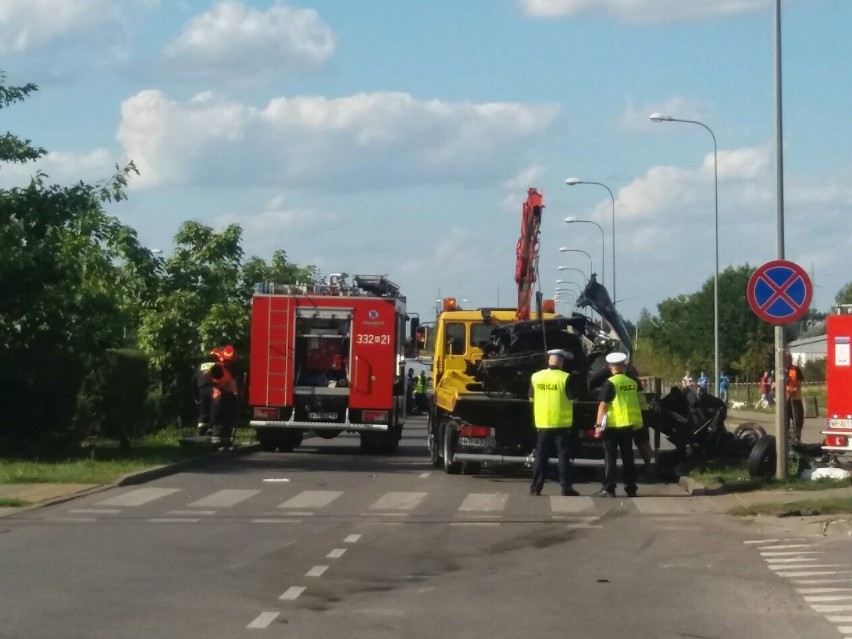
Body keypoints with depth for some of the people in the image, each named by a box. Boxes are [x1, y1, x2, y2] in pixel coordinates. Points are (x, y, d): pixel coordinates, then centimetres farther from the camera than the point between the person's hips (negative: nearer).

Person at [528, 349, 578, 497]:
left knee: (541, 456, 9)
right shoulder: (565, 378, -11)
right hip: (562, 423, -3)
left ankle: (536, 487, 9)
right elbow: (571, 400, -7)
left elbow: (532, 398, 10)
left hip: (542, 423, 3)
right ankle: (566, 488, 2)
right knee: (563, 456, 3)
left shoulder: (535, 377, 0)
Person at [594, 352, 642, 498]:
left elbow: (603, 405, -15)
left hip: (613, 425, -5)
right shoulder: (633, 383, 7)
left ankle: (608, 489, -5)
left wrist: (598, 424, -12)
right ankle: (631, 488, 15)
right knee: (627, 457, 12)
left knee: (610, 458, -1)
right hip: (628, 425, 5)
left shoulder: (609, 383, -10)